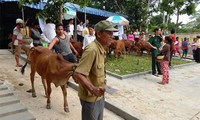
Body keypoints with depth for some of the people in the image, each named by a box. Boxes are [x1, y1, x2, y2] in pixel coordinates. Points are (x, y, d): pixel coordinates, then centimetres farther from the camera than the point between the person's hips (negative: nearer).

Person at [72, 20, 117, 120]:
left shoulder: (101, 49, 3)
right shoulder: (92, 50, -27)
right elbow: (78, 74, -32)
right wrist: (92, 89, -42)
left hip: (100, 96, 9)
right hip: (91, 97, -9)